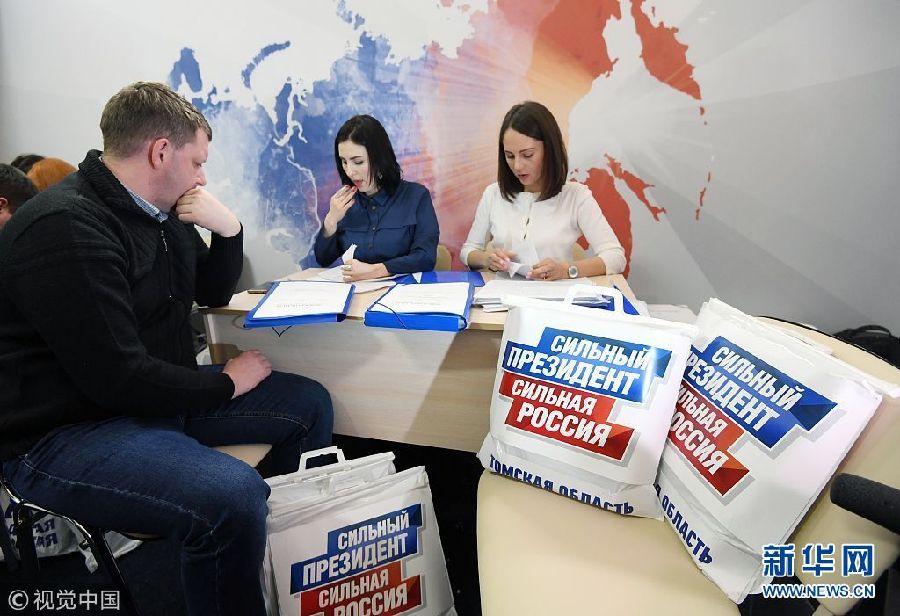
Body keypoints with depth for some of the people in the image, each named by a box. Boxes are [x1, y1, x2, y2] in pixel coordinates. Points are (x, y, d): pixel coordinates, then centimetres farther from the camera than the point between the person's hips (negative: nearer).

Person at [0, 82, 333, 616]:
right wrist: (226, 383, -13)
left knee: (309, 405, 7)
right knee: (233, 495, -34)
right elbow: (118, 378, -27)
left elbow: (213, 293, 16)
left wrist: (229, 229, -3)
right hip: (64, 433, -9)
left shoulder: (160, 213, 6)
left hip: (158, 395, 10)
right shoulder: (66, 230, -23)